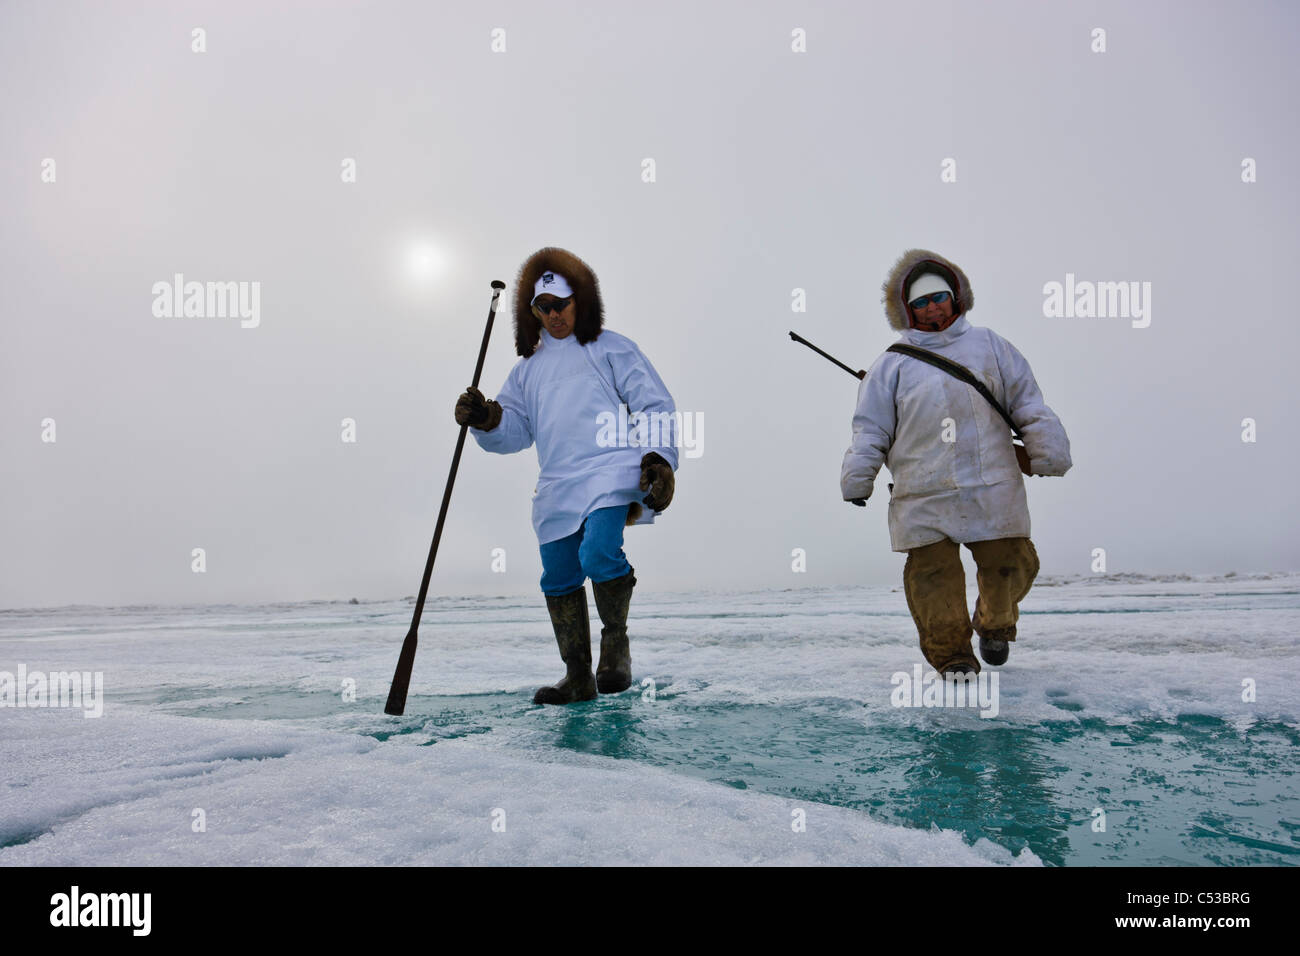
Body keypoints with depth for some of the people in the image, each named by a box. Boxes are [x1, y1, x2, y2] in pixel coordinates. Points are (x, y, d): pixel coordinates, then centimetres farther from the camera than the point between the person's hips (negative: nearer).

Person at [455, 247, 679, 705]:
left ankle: (616, 641, 2)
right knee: (558, 579, 6)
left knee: (598, 555, -25)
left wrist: (659, 458, -10)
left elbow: (656, 404, 4)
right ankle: (578, 676, 23)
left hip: (611, 473, -5)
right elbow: (516, 430, 19)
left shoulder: (611, 348, 10)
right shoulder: (528, 367, 23)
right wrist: (486, 420, -3)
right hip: (556, 487, 5)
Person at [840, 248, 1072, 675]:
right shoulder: (892, 365, 12)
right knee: (933, 572, -6)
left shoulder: (988, 345, 17)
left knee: (1009, 562, 3)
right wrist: (857, 479, 0)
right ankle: (951, 652, 10)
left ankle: (996, 625, 32)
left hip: (993, 487, 2)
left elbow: (1027, 401, 17)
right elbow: (871, 428, 10)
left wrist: (1047, 449, 7)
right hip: (922, 494, -1)